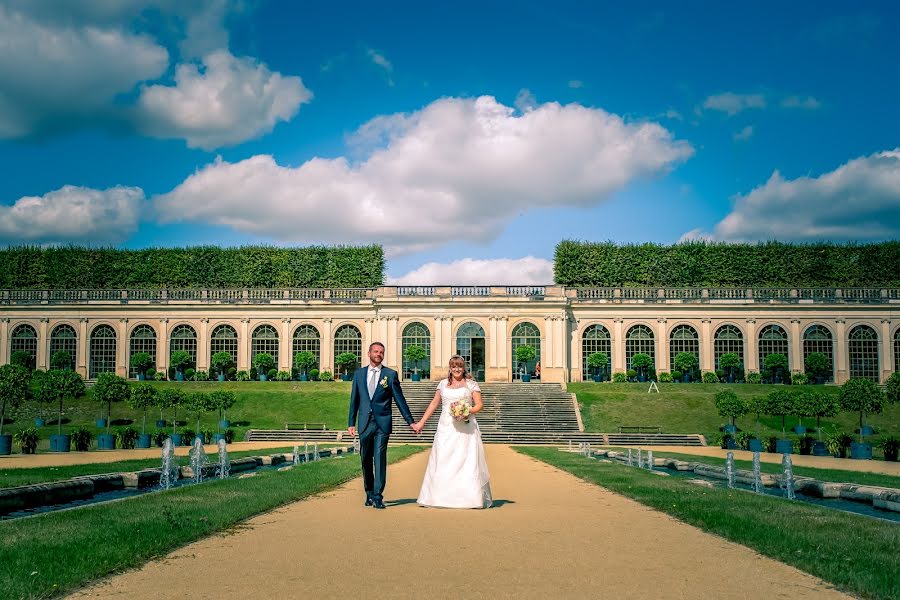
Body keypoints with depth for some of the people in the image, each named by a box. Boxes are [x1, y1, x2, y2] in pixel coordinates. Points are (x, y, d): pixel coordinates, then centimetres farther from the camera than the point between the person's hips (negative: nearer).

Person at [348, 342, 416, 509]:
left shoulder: (390, 374, 3)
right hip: (364, 423, 3)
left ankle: (377, 496, -8)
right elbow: (354, 400, 12)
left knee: (380, 458, -9)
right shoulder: (359, 373, 10)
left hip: (382, 423, -3)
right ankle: (369, 494, 23)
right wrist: (351, 423, 8)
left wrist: (410, 421, 2)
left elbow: (399, 399, 4)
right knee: (366, 460, 9)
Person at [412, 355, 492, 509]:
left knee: (468, 460, -5)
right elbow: (434, 404, 17)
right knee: (442, 461, -1)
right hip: (446, 428, 3)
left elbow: (479, 405, 1)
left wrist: (467, 412, -18)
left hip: (466, 428, -3)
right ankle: (441, 497, 3)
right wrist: (421, 422, 15)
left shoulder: (471, 384, 5)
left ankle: (472, 497, -2)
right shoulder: (443, 384, 14)